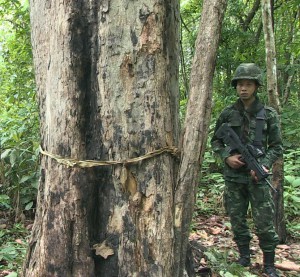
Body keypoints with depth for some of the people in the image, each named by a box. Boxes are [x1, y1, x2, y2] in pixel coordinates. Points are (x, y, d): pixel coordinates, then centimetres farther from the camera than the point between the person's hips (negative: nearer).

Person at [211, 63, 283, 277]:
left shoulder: (269, 114, -1)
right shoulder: (228, 113, 3)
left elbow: (277, 146, 2)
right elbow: (215, 141, 12)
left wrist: (264, 165, -14)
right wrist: (226, 156, -6)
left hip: (257, 176, -2)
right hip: (233, 175, 2)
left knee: (265, 223, -2)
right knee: (237, 219, 10)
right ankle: (244, 256, 28)